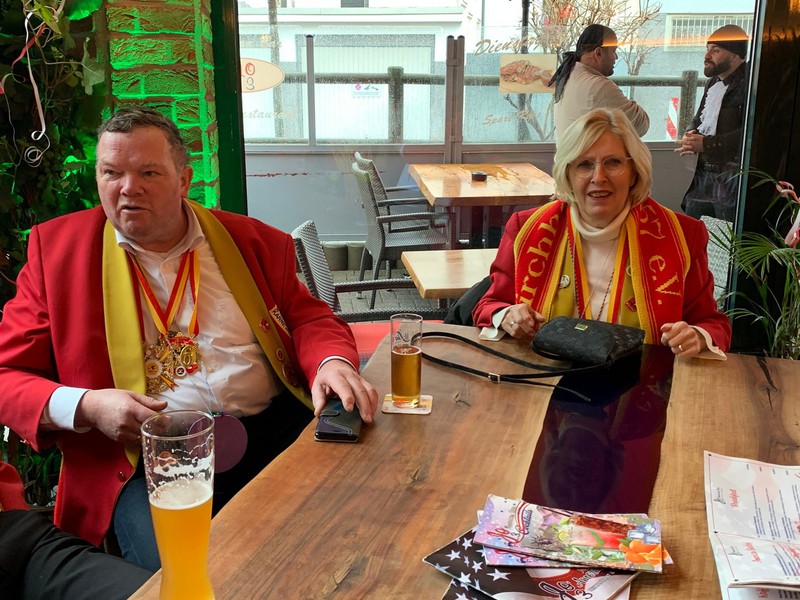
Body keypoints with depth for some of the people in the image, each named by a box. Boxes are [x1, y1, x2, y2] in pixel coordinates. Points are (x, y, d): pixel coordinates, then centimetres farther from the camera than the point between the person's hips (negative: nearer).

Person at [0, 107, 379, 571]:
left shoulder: (251, 240, 13)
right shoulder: (57, 248, 9)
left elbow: (308, 315, 15)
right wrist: (85, 407, -12)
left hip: (275, 429, 3)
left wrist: (332, 362, -10)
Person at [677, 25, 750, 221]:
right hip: (703, 174, 9)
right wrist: (691, 134, 2)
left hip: (732, 179, -9)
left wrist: (706, 144, -21)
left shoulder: (749, 83, -13)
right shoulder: (713, 83, 17)